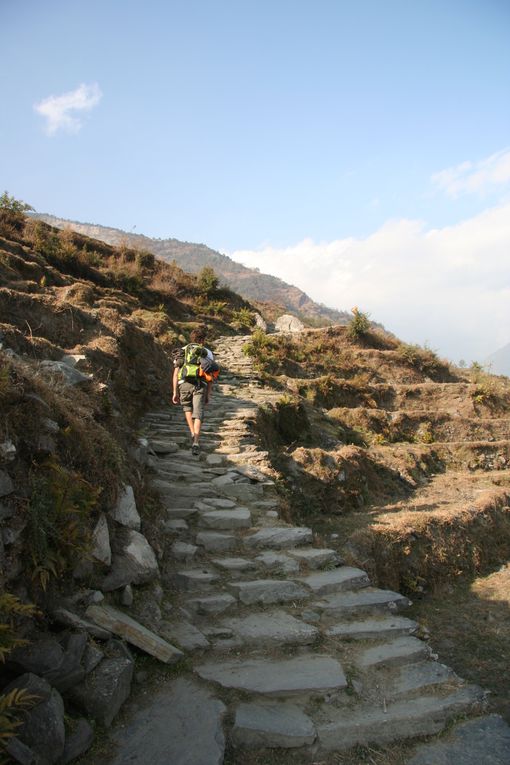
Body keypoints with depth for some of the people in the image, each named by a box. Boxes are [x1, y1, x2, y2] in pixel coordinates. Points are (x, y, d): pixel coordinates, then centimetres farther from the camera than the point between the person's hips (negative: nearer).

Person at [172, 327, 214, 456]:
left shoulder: (182, 351, 14)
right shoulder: (208, 353, 13)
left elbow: (176, 373, 8)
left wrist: (175, 392, 11)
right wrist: (208, 394, 11)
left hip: (184, 384, 1)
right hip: (200, 386, -1)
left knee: (187, 408, 27)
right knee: (198, 415, 1)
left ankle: (193, 435, 18)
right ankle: (195, 443, -15)